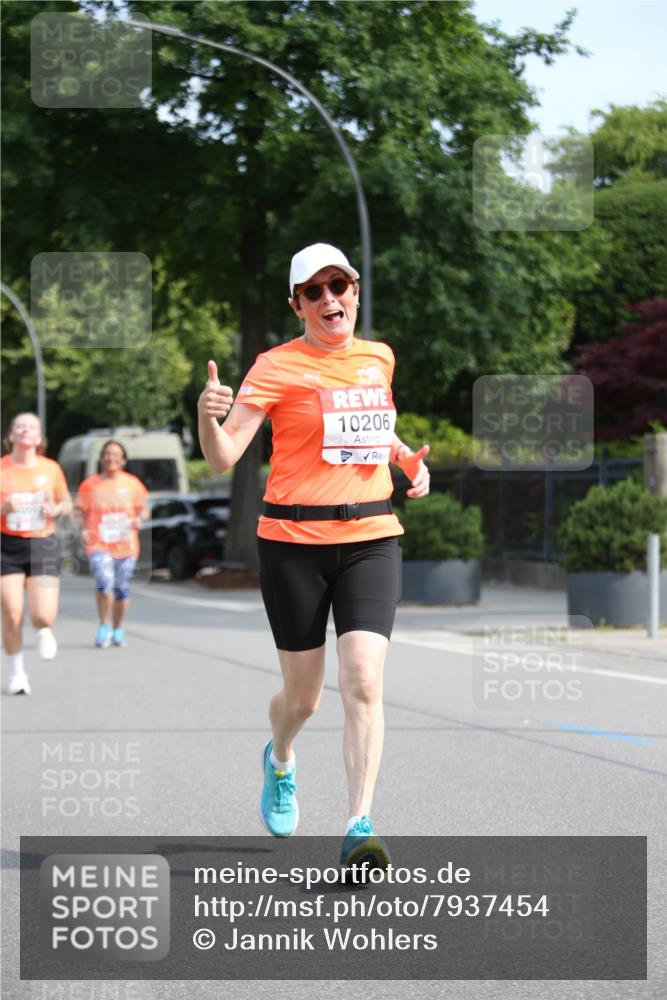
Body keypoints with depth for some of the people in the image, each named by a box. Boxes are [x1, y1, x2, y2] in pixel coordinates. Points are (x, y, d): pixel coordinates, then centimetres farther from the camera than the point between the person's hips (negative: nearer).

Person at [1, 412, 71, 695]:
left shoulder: (51, 469, 1)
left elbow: (66, 503, 14)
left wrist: (56, 510, -7)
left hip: (43, 545, 0)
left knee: (43, 616, -12)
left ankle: (44, 630, 27)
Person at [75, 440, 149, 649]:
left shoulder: (132, 484, 7)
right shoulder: (90, 484, 2)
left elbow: (143, 509, 14)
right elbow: (80, 511, 7)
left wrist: (139, 519, -8)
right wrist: (83, 529, -11)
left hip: (126, 546, 2)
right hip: (99, 544, -2)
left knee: (122, 589, 8)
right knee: (104, 583, -22)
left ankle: (118, 631, 26)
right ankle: (104, 627, -4)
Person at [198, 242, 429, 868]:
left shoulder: (378, 359, 10)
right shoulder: (277, 367, -6)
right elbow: (222, 457, -13)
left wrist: (408, 460, 12)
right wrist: (208, 415, -34)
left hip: (370, 540, 3)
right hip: (293, 542, -3)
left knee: (363, 682, -16)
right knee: (302, 696, 7)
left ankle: (359, 828, -15)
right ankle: (279, 760, 43)